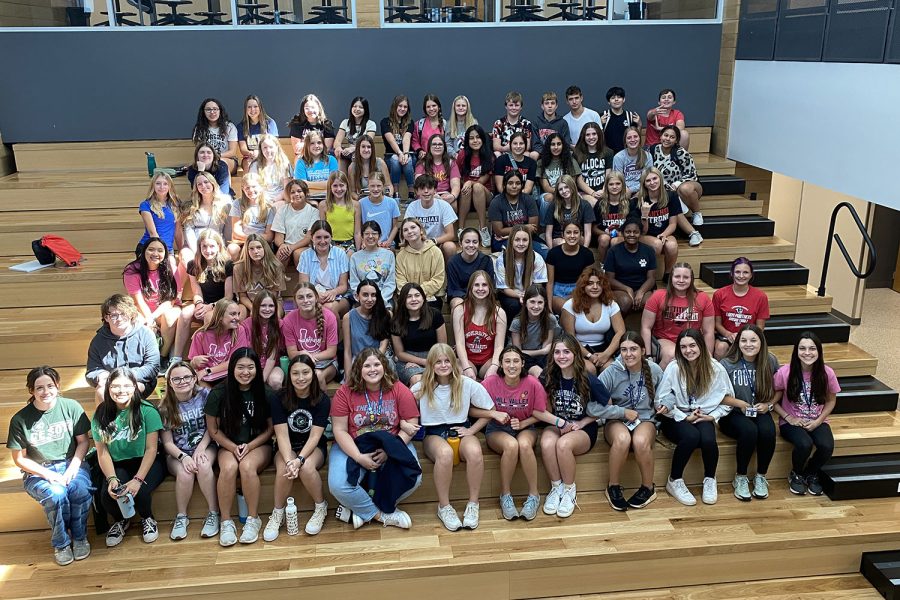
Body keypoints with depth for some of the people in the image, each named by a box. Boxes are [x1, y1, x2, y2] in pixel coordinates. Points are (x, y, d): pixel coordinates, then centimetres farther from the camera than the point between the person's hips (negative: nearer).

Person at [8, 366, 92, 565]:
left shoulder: (71, 407, -4)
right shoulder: (20, 419, -7)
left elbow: (83, 441, 3)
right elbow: (19, 459, -1)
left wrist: (73, 467, -13)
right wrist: (48, 474, -14)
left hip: (70, 464, 1)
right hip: (38, 472, -1)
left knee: (80, 488, -31)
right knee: (56, 494, -33)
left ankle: (80, 537, -6)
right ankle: (61, 543, -7)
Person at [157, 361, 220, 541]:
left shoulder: (205, 395, -6)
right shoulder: (165, 407, -4)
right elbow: (167, 442, -3)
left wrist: (201, 449, -16)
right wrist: (183, 457, -21)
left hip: (205, 446, 0)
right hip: (177, 452, 1)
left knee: (203, 466, -34)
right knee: (184, 473, -32)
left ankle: (213, 514, -19)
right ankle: (181, 517, -8)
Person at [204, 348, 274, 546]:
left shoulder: (265, 394, -6)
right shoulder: (219, 394, -6)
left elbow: (270, 428, 1)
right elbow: (213, 429, 0)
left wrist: (249, 446, -14)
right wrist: (233, 447, -14)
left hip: (258, 445, 0)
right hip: (229, 446, 1)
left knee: (247, 466, -33)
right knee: (229, 468, -32)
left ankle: (253, 519, -16)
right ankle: (226, 522, -16)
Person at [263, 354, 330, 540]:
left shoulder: (322, 400, -12)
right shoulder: (278, 399, -11)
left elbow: (314, 436, -17)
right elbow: (282, 434, -17)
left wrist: (299, 459, -33)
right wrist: (289, 460, -33)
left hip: (313, 448, -1)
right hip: (287, 448, 1)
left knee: (306, 467, -33)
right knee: (284, 469, -32)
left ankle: (321, 507, -6)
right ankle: (277, 513, -8)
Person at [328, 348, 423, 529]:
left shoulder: (399, 390, -6)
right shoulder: (345, 392, -8)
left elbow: (411, 424, -5)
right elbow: (340, 430, -9)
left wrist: (391, 450, -19)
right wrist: (359, 457, -21)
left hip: (391, 445, 1)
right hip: (353, 447, -1)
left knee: (413, 478, -24)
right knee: (337, 486, -27)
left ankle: (363, 509, -2)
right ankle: (383, 515, -3)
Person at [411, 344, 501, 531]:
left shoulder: (467, 384, -2)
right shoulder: (422, 388, -2)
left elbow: (490, 411, 6)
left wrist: (471, 430, -3)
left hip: (461, 430, 1)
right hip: (434, 433, -1)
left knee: (475, 452, -35)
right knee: (445, 453, -38)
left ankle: (473, 504, -15)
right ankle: (444, 507, -19)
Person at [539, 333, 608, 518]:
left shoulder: (588, 380, -12)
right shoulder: (548, 377, -5)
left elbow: (607, 407, 0)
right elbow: (546, 409, 5)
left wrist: (582, 422, -7)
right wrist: (560, 422, -13)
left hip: (583, 428, -2)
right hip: (556, 425, 2)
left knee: (563, 444, -35)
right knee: (547, 443, -33)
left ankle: (570, 491, -10)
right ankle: (556, 488, -11)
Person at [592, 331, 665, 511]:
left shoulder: (654, 370, -4)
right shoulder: (611, 372, -12)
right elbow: (592, 407, -17)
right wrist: (623, 412, -16)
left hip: (645, 420, 1)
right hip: (617, 421, -1)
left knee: (641, 441, -35)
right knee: (622, 439, -37)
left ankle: (648, 488, -7)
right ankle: (613, 487, -12)